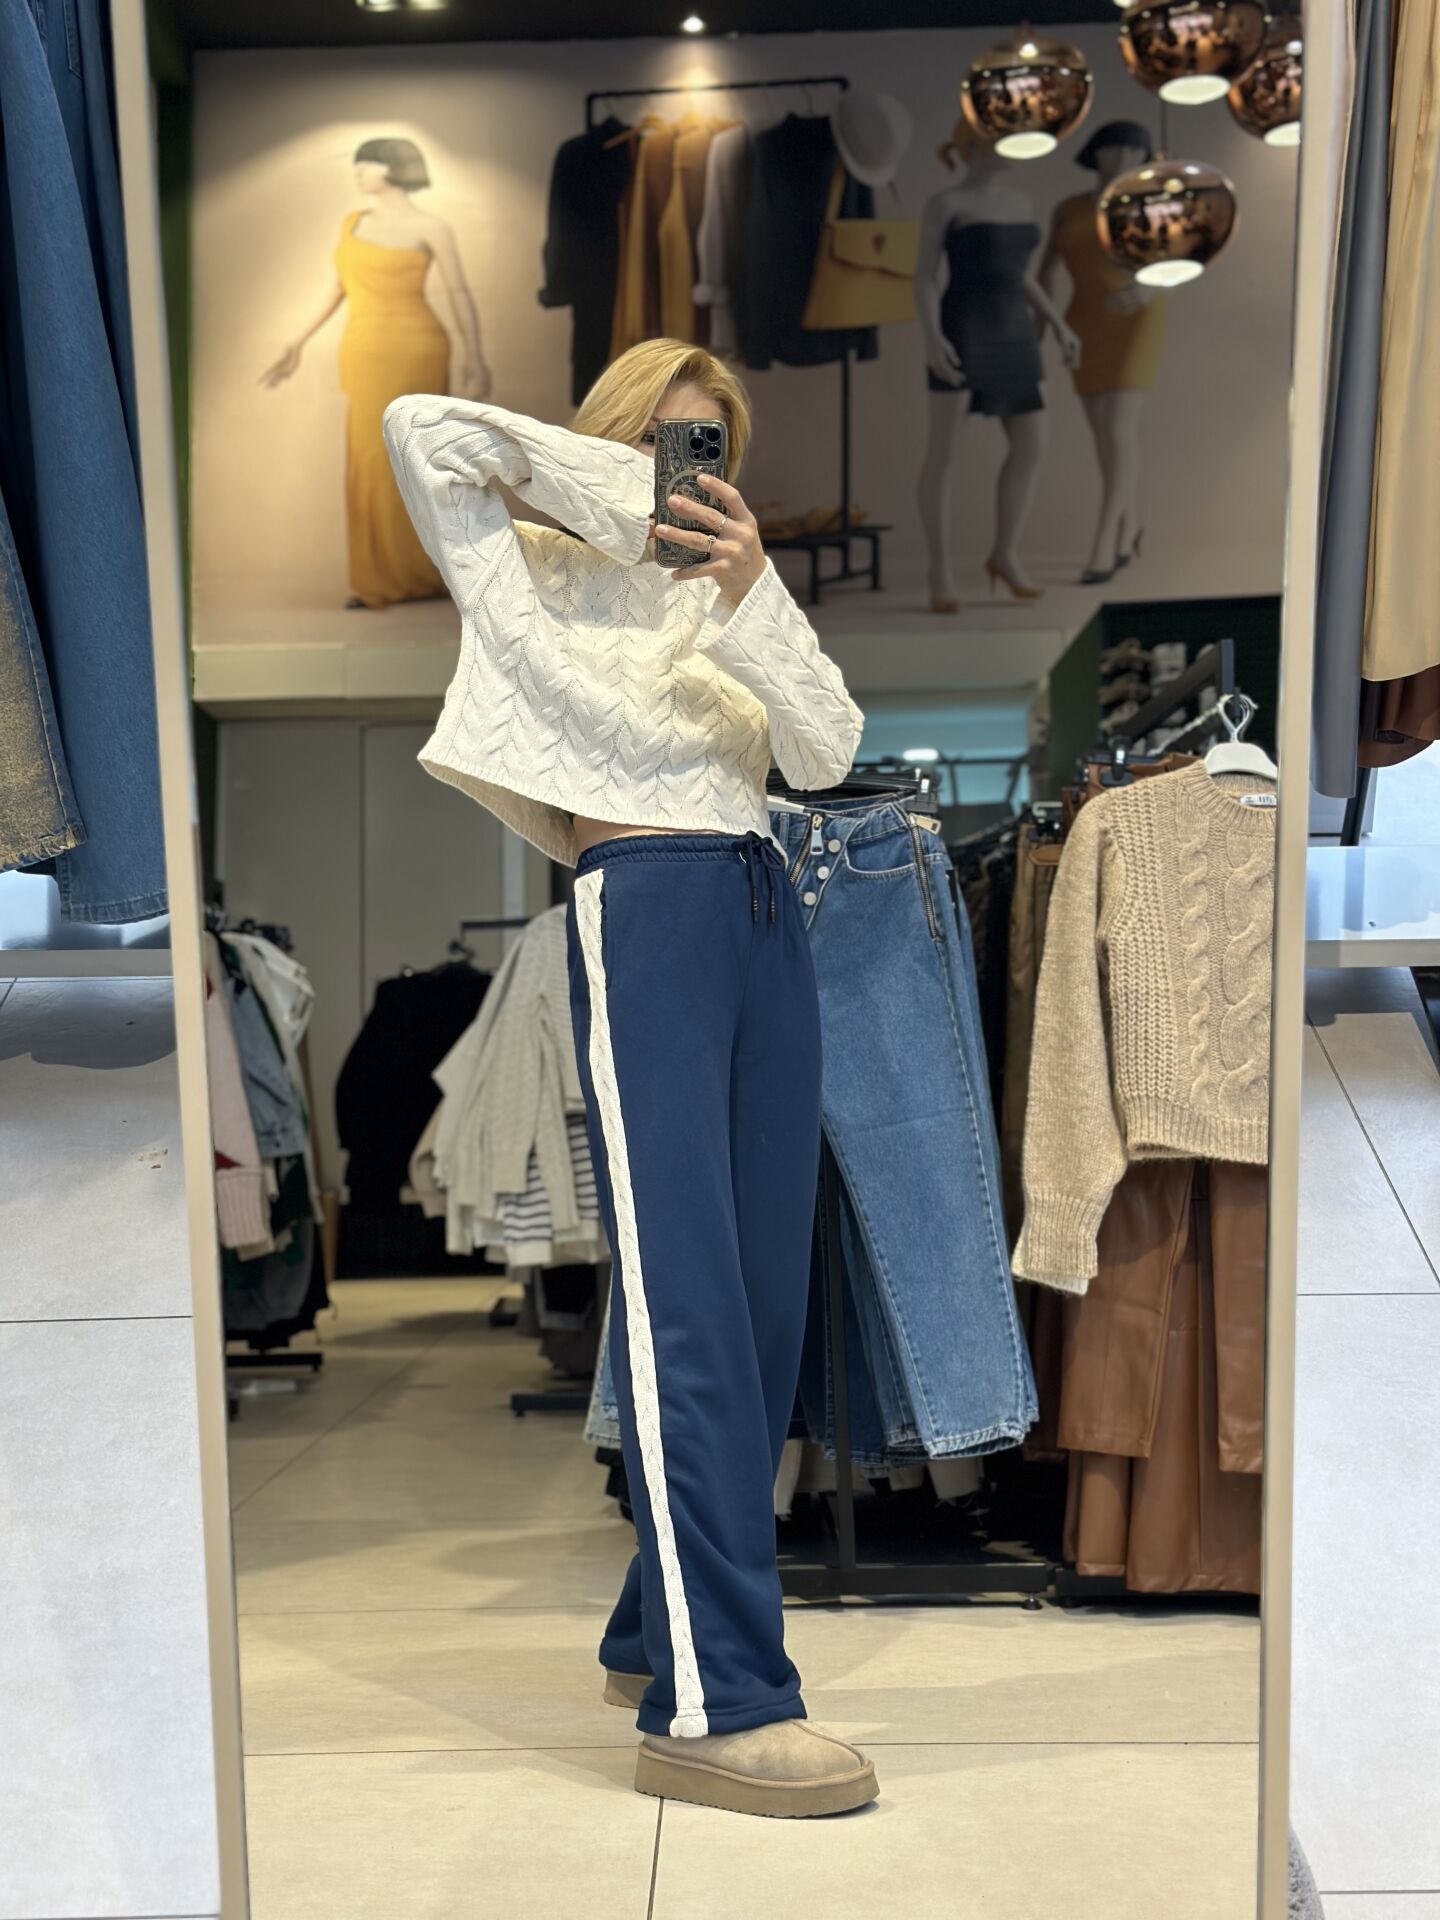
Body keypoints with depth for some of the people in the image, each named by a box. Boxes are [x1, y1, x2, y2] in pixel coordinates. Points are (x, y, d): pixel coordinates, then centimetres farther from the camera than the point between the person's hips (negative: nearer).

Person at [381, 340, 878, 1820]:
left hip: (764, 915, 6)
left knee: (764, 1298, 3)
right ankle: (712, 1707, -16)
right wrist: (612, 480, 5)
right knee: (684, 1303, -16)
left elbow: (827, 751, 9)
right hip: (643, 908, -6)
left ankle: (657, 1633, 17)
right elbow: (421, 428, -1)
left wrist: (754, 593, -4)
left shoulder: (725, 600, 25)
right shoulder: (534, 573, 14)